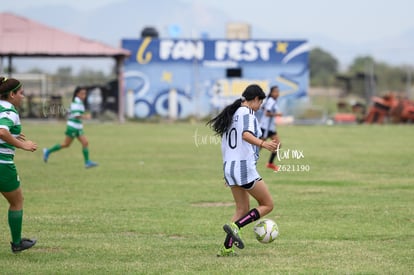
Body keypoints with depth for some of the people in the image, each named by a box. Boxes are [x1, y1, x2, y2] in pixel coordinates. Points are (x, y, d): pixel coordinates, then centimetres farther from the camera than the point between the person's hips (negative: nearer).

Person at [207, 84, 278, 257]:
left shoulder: (231, 114, 16)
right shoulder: (247, 113, -9)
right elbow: (246, 135, -29)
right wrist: (263, 144, -44)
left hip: (229, 166, 9)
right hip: (245, 167, -9)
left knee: (242, 209, 15)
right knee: (267, 205, 3)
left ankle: (226, 248, 6)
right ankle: (235, 226, -13)